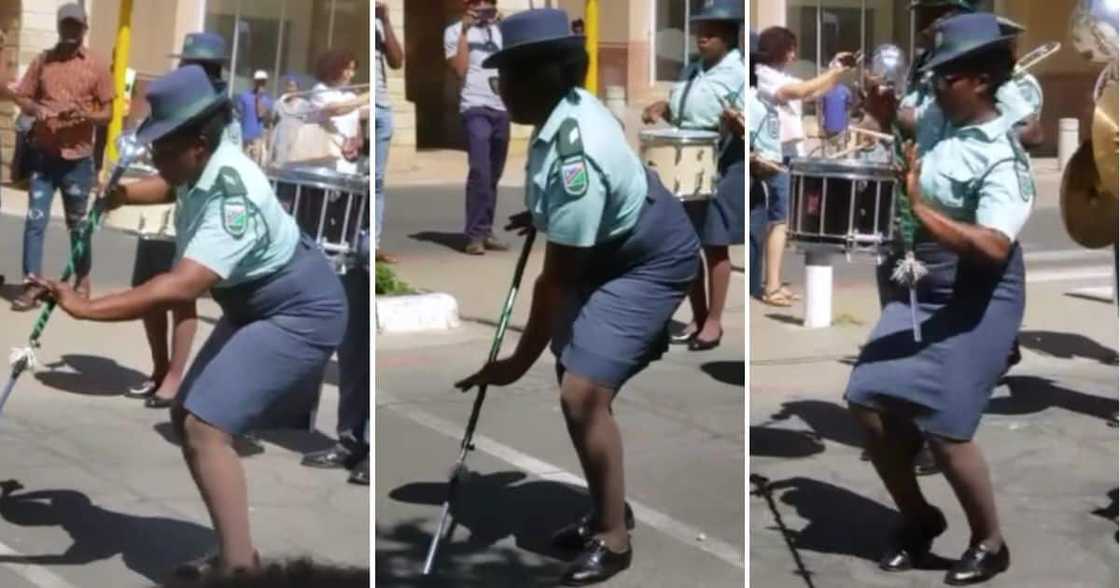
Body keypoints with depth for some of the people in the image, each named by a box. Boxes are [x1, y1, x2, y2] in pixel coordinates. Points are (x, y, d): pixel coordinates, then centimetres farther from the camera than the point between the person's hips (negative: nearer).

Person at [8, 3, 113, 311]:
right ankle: (32, 285, -2)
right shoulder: (42, 61, 6)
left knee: (78, 223, 10)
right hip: (43, 155, 1)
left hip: (78, 158, -1)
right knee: (35, 219, -3)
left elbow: (107, 113, 1)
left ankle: (82, 282, 24)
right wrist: (35, 109, -14)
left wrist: (84, 115, -20)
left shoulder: (96, 67, 1)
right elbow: (22, 98, 9)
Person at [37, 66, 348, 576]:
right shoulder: (200, 169, -3)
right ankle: (236, 555, 19)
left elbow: (181, 287, -43)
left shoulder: (232, 195, -32)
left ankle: (239, 567, -19)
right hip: (256, 307, 10)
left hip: (301, 315, -10)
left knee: (205, 426, -22)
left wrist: (84, 308, -43)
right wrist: (119, 196, 9)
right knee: (187, 418, 10)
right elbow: (173, 189, 25)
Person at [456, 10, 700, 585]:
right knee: (578, 378, 17)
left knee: (582, 390, -20)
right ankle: (607, 509, 34)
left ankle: (612, 539, -5)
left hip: (650, 263, -10)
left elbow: (558, 278, -29)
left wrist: (519, 361, -22)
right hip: (616, 248, 10)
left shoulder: (572, 155, -35)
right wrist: (543, 217, 12)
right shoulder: (570, 107, -7)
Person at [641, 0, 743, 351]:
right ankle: (697, 318, 22)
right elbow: (675, 106, 23)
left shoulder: (738, 72, -10)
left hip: (722, 169, -7)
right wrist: (657, 110, 4)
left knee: (715, 246, 0)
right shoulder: (691, 71, 13)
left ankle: (713, 321, 9)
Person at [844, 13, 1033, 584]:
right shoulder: (934, 121, 1)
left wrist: (921, 210, -32)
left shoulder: (1002, 157, -18)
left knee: (942, 429, -9)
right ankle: (918, 518, 24)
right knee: (868, 402, 3)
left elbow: (993, 246, -31)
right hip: (917, 292, 7)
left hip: (976, 303, -7)